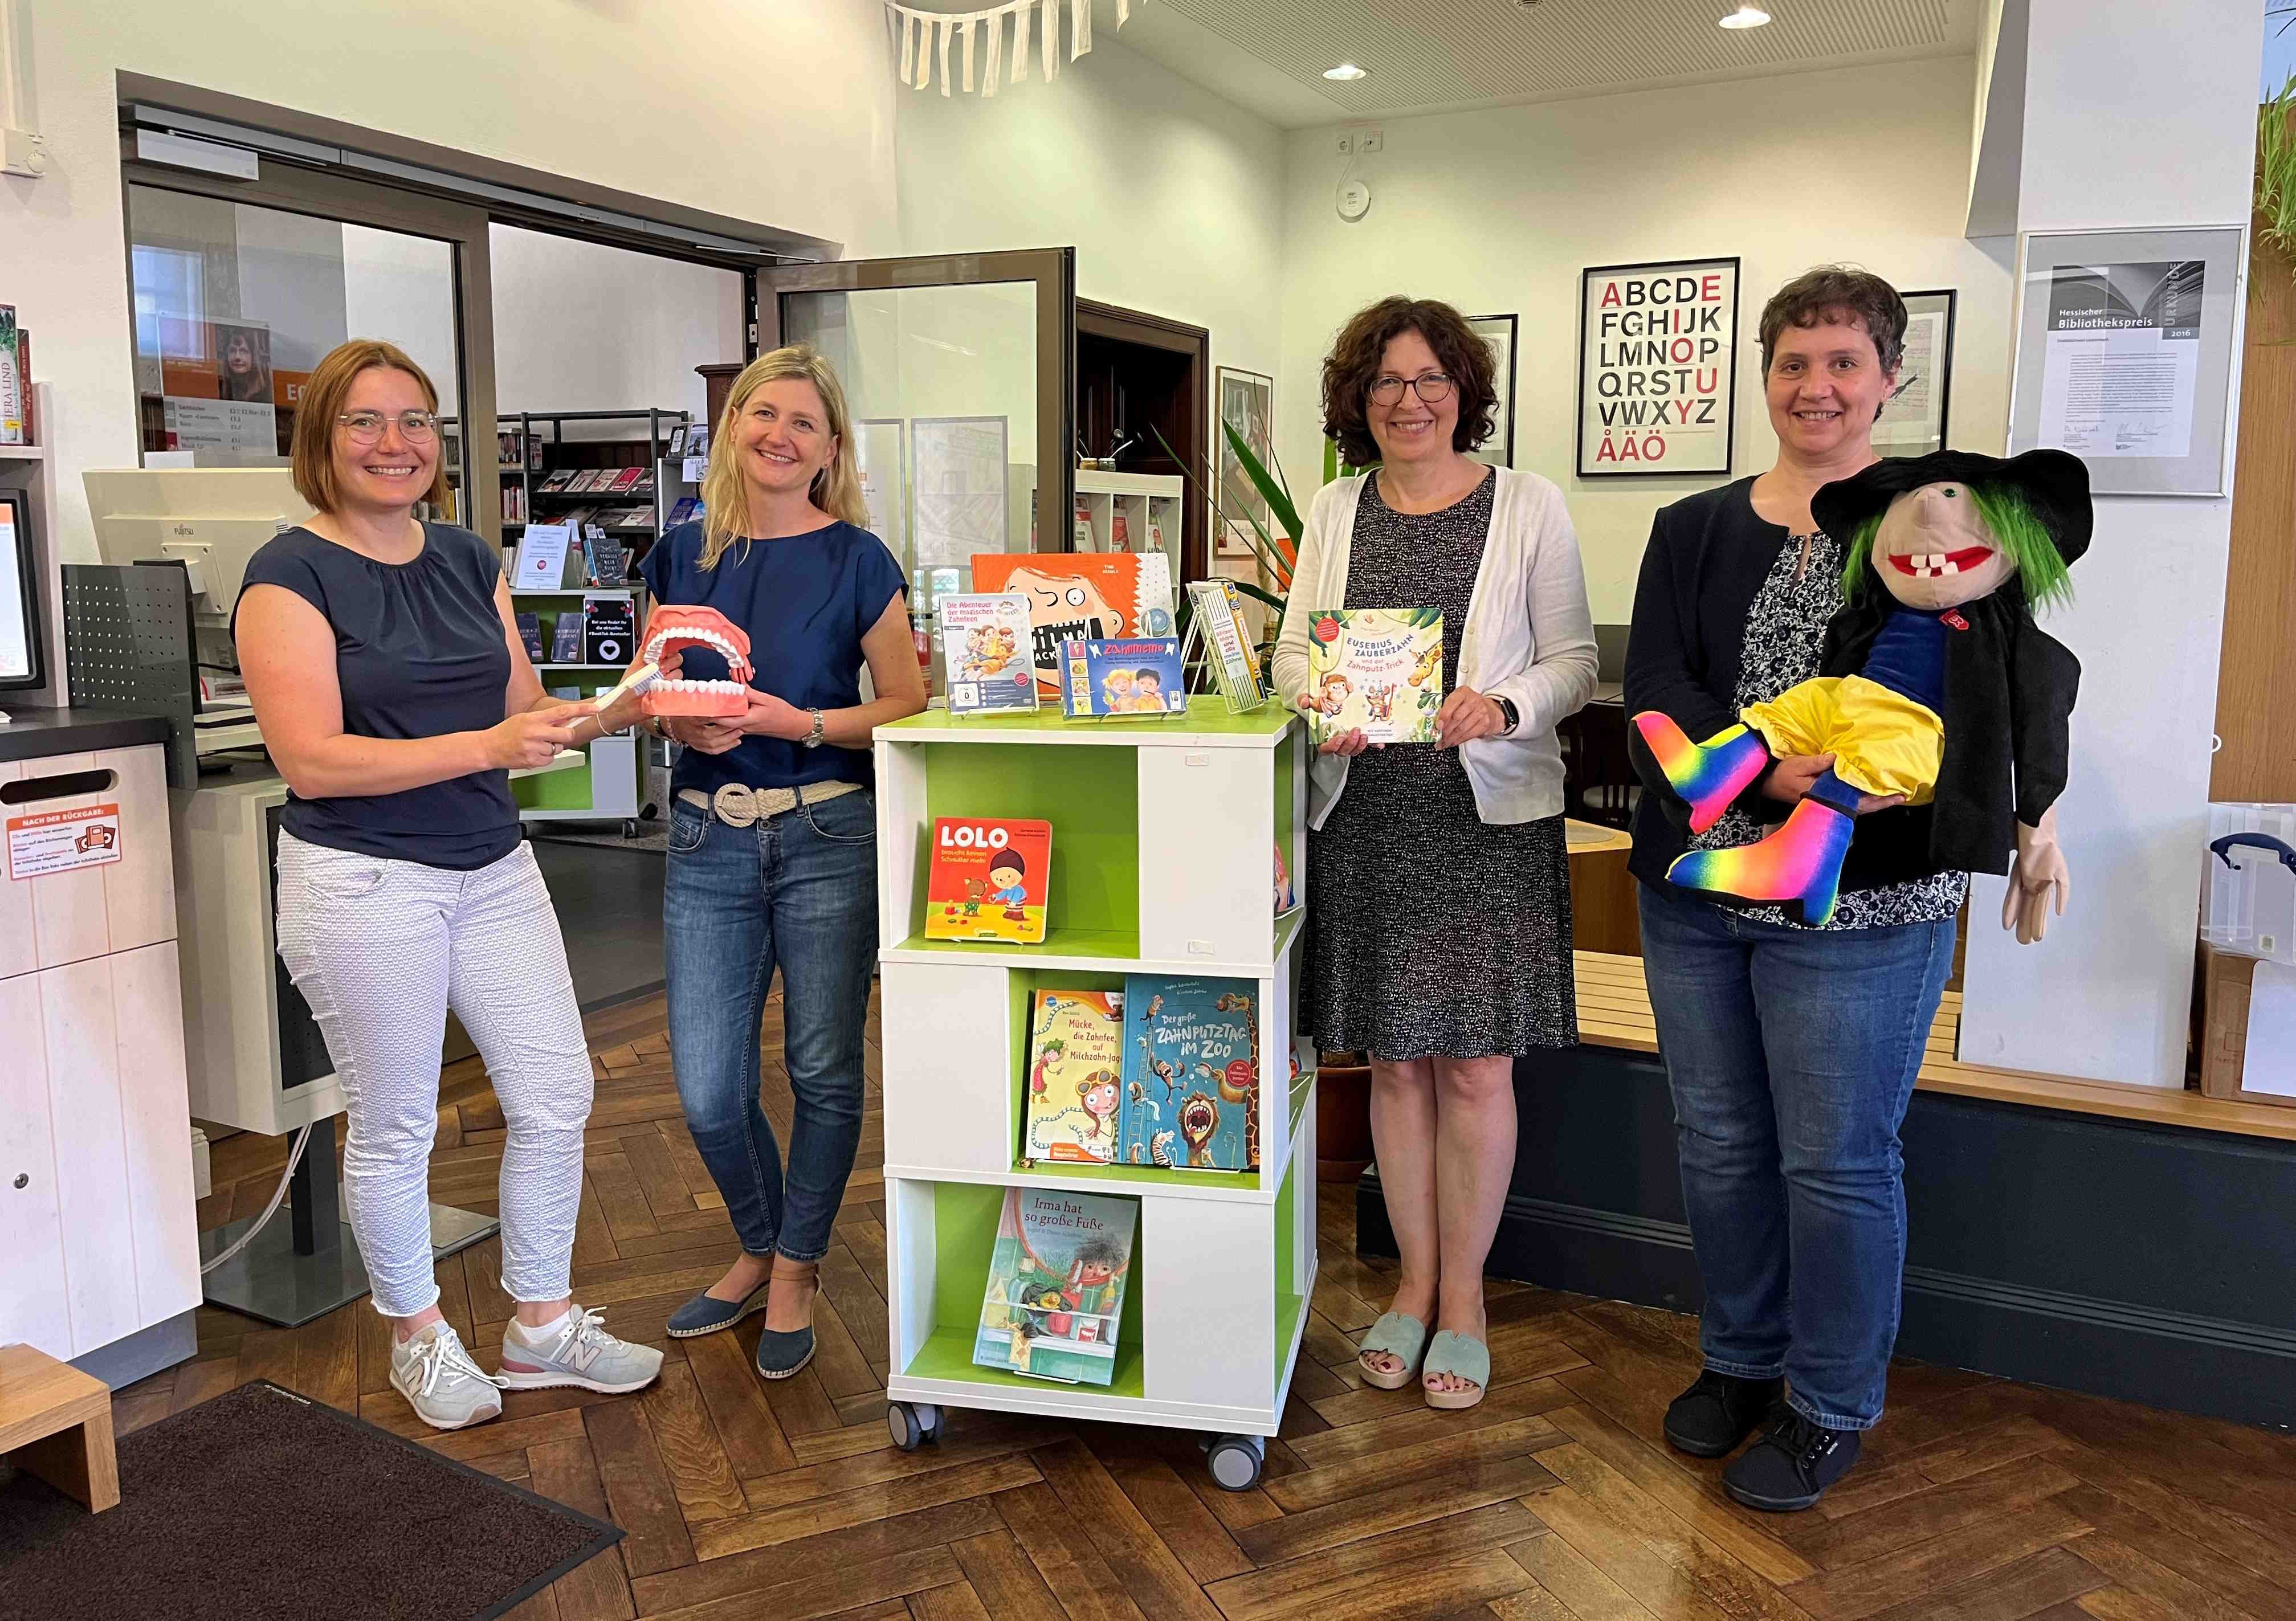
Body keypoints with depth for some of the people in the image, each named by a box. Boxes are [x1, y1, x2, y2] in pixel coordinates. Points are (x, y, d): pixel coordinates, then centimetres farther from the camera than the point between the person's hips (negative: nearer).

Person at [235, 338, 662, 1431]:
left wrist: (619, 711, -7)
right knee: (395, 1126, 8)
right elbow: (312, 761, -18)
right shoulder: (291, 575, -10)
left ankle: (541, 1327, 26)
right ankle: (417, 1337, 30)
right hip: (363, 881, -6)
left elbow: (525, 713, 12)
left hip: (493, 868, 6)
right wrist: (485, 746, -25)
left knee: (556, 1096, 8)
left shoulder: (469, 561, 9)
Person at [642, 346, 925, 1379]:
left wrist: (797, 723, -18)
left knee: (824, 1071, 5)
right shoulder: (682, 554, 8)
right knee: (707, 1091, 4)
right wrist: (679, 718, -7)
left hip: (827, 837, -3)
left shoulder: (857, 561, -3)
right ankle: (759, 1250, 32)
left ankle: (795, 1273, 27)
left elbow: (906, 705, -5)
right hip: (708, 839, 3)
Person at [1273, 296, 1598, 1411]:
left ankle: (1462, 1293, 20)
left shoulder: (1528, 507, 0)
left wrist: (1504, 707, -19)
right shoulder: (1334, 512, 10)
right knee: (1392, 1060, 10)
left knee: (1475, 1064, 1)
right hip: (1363, 815, 3)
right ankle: (1416, 1280, 27)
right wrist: (1315, 701, -12)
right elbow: (1293, 648, 10)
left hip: (1489, 816, -3)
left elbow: (1574, 659, 0)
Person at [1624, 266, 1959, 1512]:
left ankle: (1832, 1407, 25)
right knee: (1719, 1142, 15)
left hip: (1861, 900, -4)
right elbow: (1655, 688, -4)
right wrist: (1766, 769, -22)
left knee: (1836, 1161, 4)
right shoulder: (1694, 532, 9)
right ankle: (1740, 1361, 36)